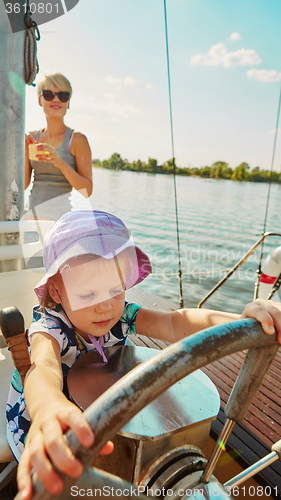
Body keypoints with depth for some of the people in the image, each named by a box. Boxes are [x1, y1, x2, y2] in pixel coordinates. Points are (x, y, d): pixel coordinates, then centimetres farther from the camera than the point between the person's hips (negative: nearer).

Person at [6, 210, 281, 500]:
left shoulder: (121, 315, -21)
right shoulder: (50, 328, -32)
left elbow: (174, 325, -37)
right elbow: (44, 366, -54)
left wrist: (242, 321, -54)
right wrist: (48, 407, -80)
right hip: (39, 423, -3)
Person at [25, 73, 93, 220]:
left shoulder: (77, 139, -3)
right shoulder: (32, 137, 11)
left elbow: (87, 191, -8)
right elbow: (23, 184, 8)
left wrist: (61, 163, -19)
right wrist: (25, 153, -6)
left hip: (61, 215, -3)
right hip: (32, 213, 4)